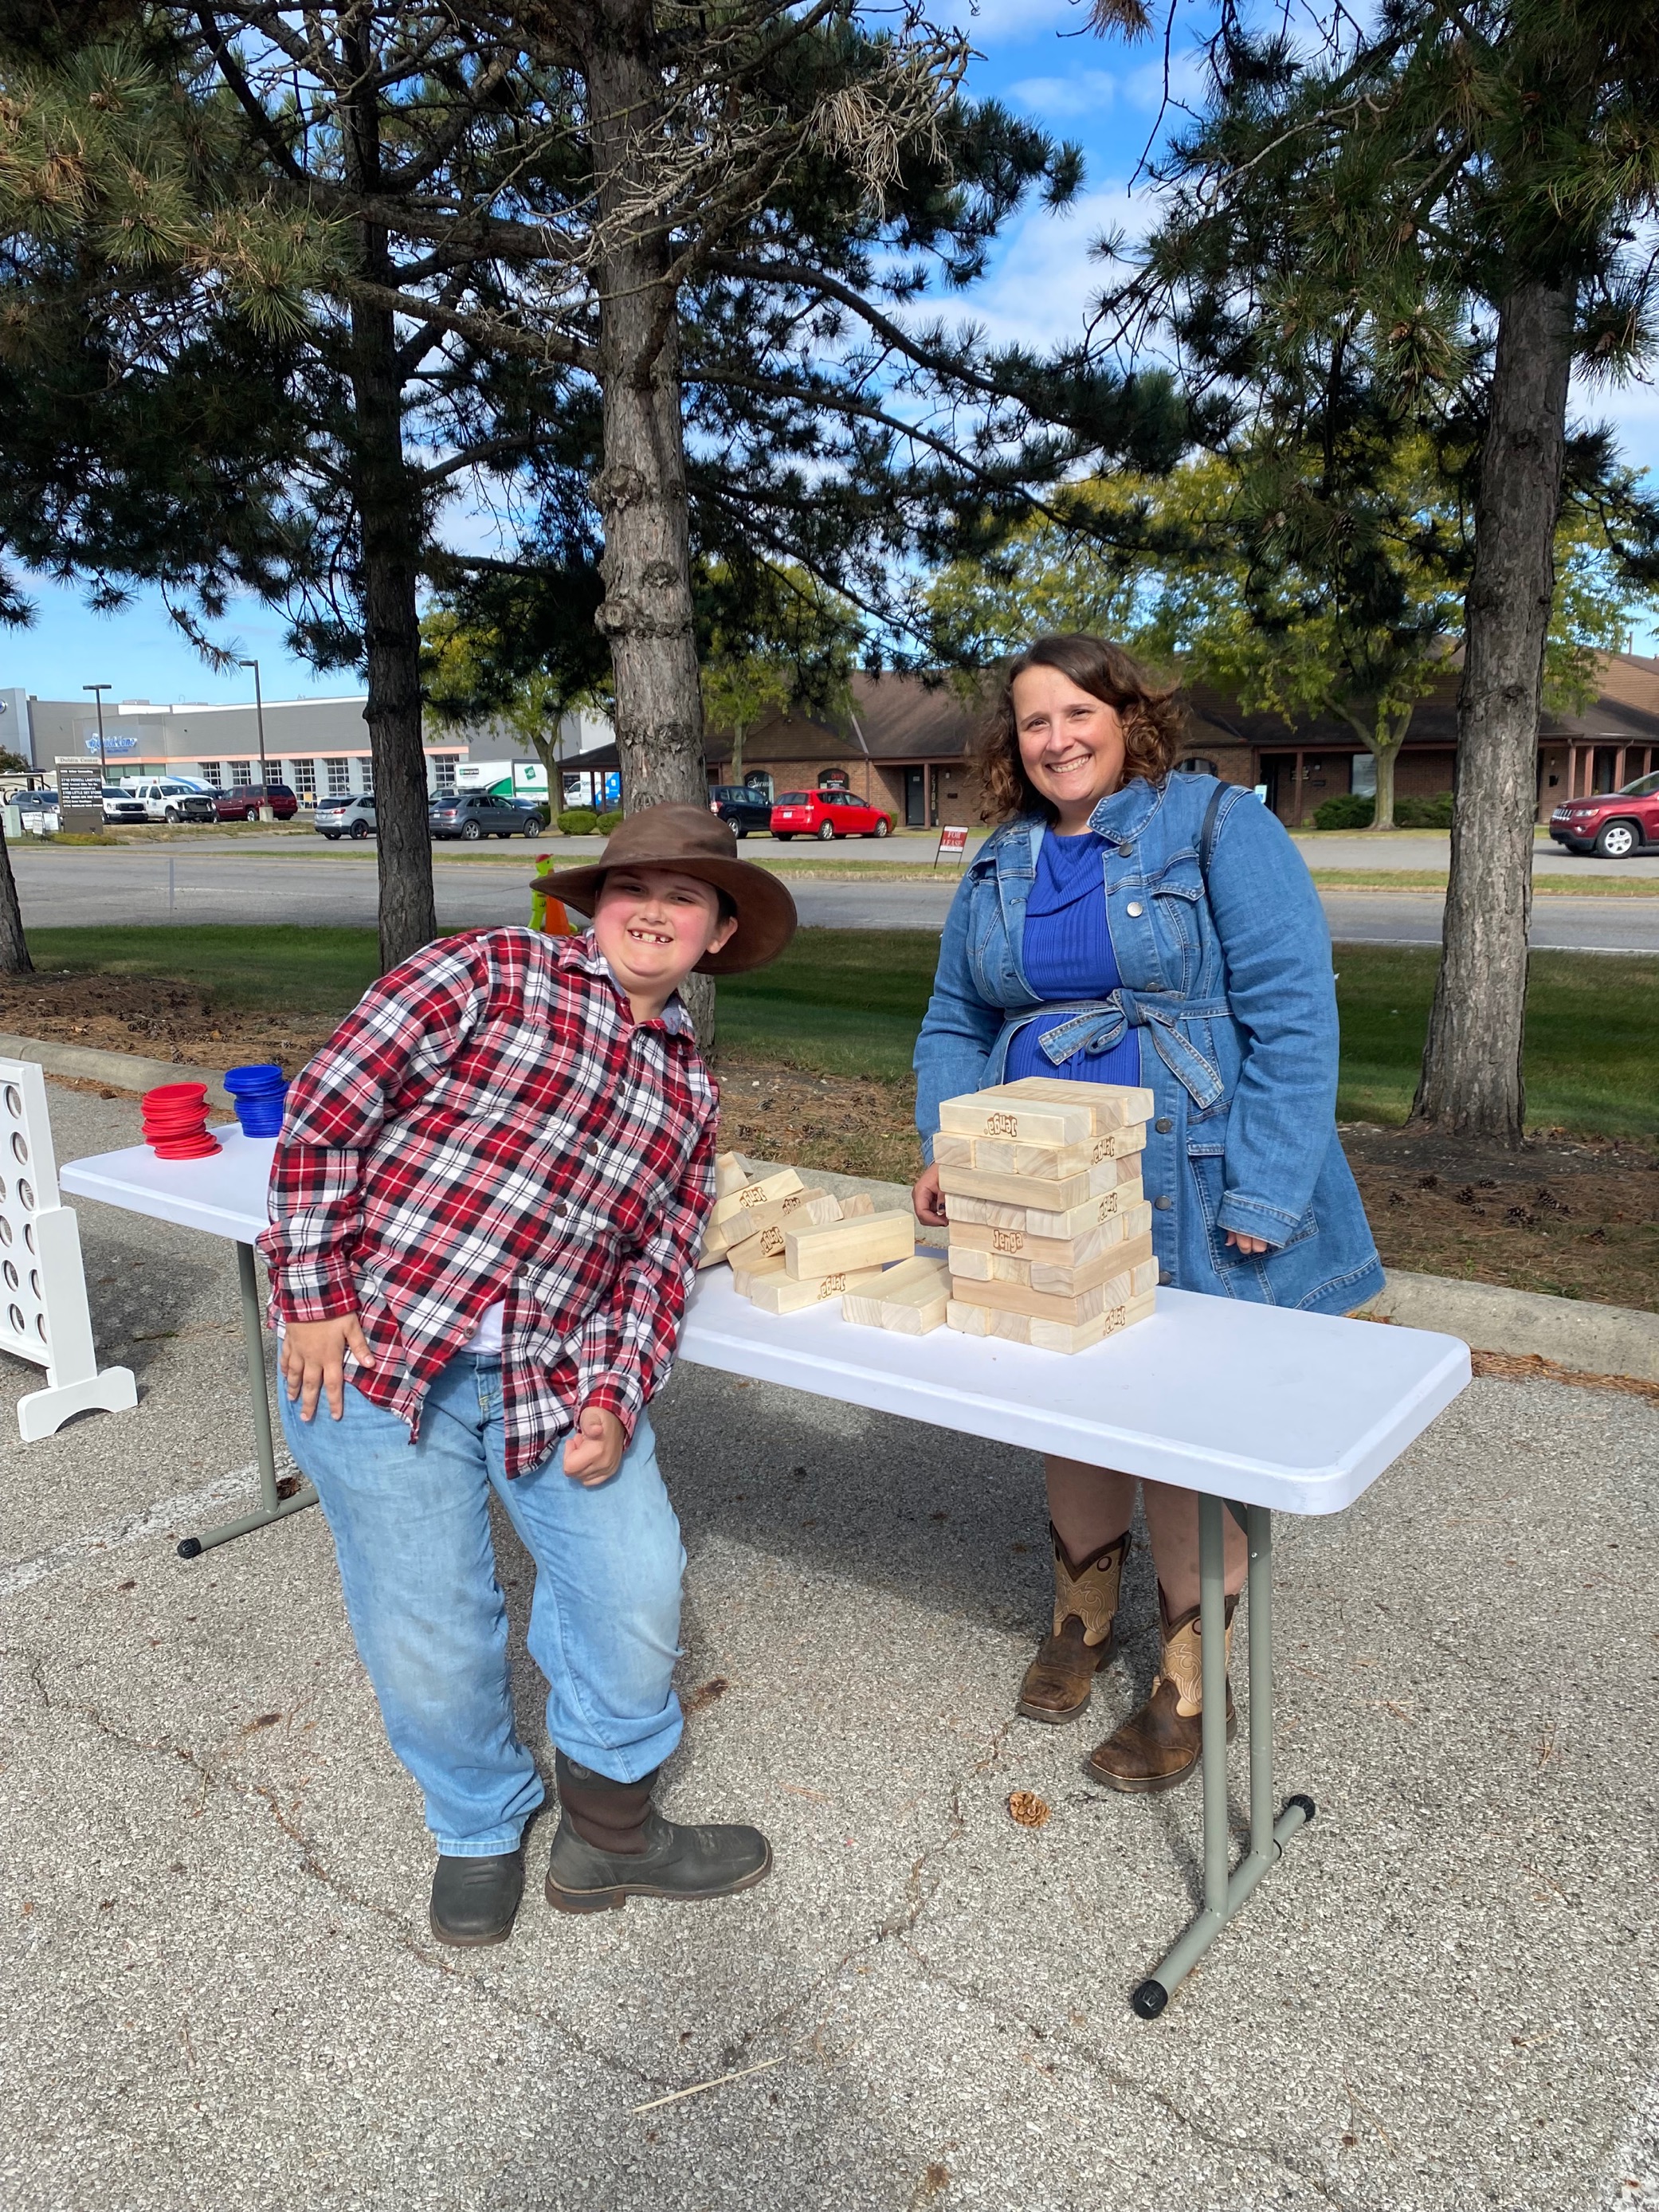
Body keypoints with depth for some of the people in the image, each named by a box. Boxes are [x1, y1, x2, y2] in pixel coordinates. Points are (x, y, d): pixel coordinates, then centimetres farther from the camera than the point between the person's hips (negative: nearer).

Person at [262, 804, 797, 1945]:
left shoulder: (690, 1088, 13)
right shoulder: (494, 972, -4)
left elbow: (660, 1260, 8)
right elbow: (328, 1108, -8)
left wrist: (615, 1396, -7)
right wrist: (318, 1295, -11)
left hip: (553, 1373, 5)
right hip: (374, 1349, -4)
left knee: (637, 1581, -1)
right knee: (432, 1630, 4)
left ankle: (610, 1824, 27)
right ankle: (481, 1832, 34)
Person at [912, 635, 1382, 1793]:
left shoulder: (1219, 826, -6)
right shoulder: (1000, 865, 11)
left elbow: (1291, 1014, -12)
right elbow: (956, 1024, 18)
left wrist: (1262, 1196, -18)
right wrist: (946, 1150, 1)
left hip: (1191, 1206, -5)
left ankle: (1190, 1686, 23)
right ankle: (1083, 1614, 40)